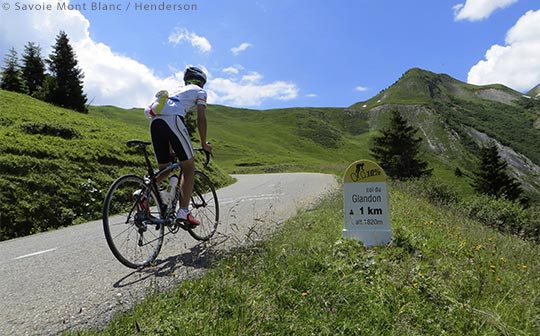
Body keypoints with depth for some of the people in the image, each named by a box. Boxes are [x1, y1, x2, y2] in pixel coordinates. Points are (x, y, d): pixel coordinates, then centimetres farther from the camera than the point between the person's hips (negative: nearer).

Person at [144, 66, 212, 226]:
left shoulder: (179, 90, 38)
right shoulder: (200, 91, 19)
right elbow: (201, 118, 6)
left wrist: (172, 146, 41)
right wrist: (204, 144, 13)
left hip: (154, 122, 7)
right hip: (172, 120, -7)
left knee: (164, 169, 16)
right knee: (189, 167, 1)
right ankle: (183, 211, -6)